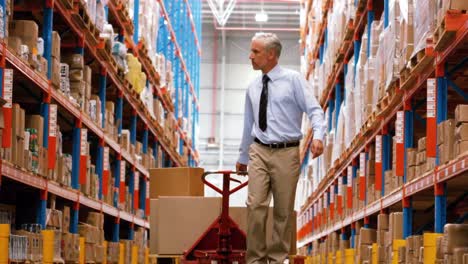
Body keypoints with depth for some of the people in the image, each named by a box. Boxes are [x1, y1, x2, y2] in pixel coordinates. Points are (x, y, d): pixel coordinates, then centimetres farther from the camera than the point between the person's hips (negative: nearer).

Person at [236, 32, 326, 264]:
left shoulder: (293, 79, -3)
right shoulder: (253, 88, 12)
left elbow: (314, 110, -10)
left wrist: (318, 136, -29)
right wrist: (243, 157, 26)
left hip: (286, 153, -3)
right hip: (259, 151, 3)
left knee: (284, 210, 5)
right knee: (255, 205, -10)